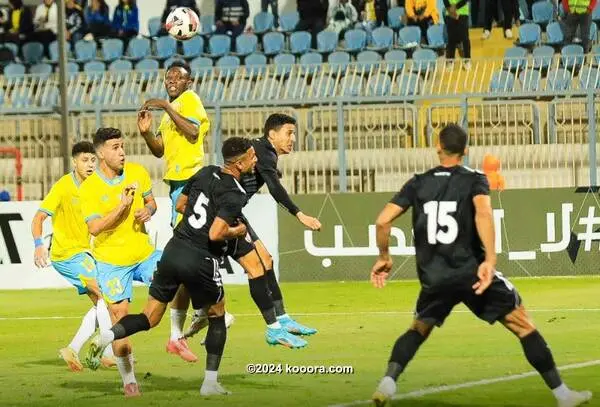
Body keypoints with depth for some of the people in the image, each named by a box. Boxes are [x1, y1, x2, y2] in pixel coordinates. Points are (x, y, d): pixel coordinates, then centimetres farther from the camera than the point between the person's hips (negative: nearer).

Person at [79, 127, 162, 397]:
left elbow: (151, 201, 14)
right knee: (120, 315, -5)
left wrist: (148, 211, -9)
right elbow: (94, 227, -18)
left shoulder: (137, 173, 0)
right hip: (111, 261, -3)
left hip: (144, 253, 3)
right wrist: (121, 207, -26)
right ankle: (128, 379, 6)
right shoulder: (89, 188, -11)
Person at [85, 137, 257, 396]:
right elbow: (215, 234, -22)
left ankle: (108, 335, -17)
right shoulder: (234, 195, -13)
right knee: (217, 316, 17)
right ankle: (210, 383, 16)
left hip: (174, 249, 6)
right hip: (200, 260, -6)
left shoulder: (206, 173, 10)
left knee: (150, 318, 10)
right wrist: (236, 231, -3)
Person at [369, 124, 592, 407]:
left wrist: (384, 256, 18)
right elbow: (483, 212, -21)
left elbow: (383, 221, 2)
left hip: (434, 278, 3)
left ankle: (388, 382, 2)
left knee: (419, 329, 26)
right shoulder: (474, 179, 1)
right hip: (471, 272, -3)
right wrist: (490, 259, -27)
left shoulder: (418, 183, 9)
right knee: (524, 325, 5)